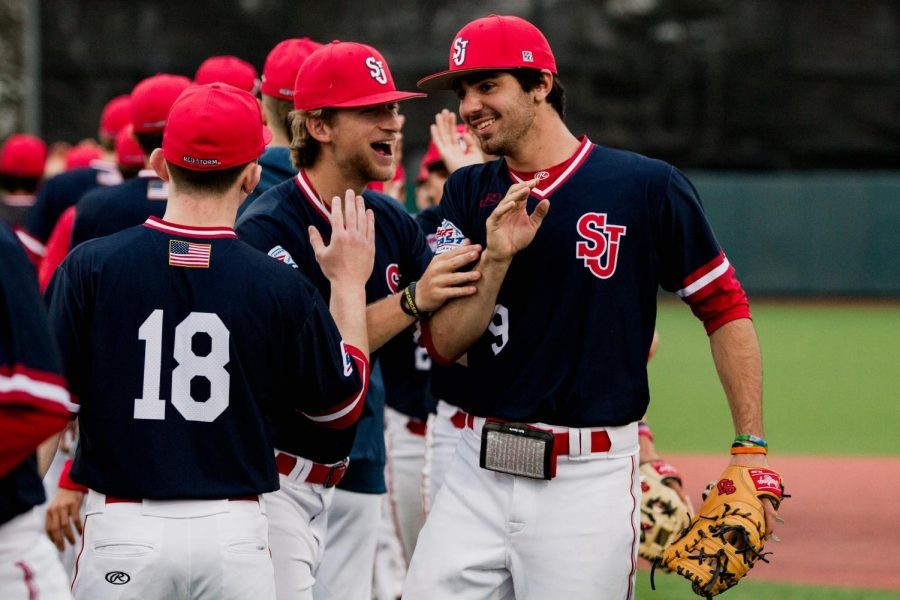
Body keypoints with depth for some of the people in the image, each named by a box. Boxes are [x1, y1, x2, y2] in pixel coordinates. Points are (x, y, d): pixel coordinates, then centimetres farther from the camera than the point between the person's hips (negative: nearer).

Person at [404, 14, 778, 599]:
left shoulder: (648, 187, -4)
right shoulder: (469, 195, 8)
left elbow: (726, 310, 2)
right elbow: (444, 344, 2)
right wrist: (495, 259, -14)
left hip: (590, 480, -4)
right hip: (480, 471, 4)